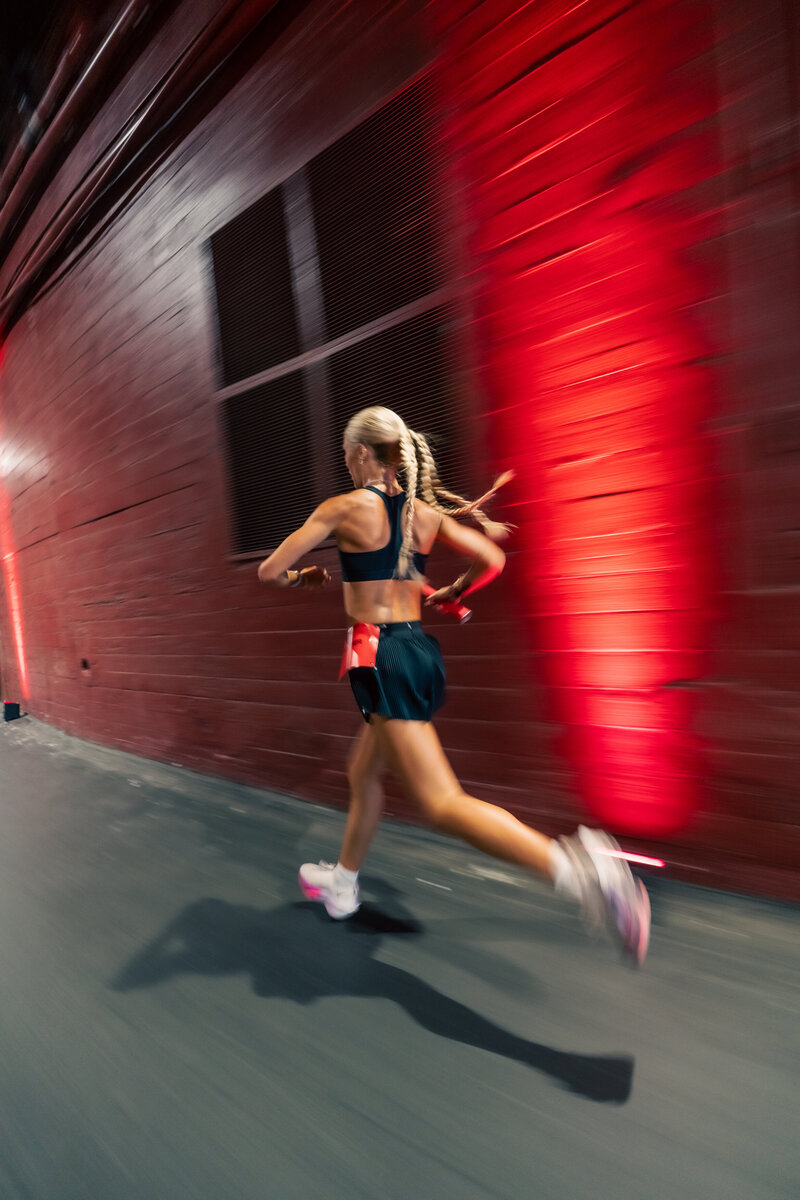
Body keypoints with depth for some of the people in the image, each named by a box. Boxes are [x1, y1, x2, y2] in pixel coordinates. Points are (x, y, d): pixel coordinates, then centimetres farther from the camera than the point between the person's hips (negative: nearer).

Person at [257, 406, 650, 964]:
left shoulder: (343, 508, -7)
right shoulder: (426, 511, 8)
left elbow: (270, 571, -3)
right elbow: (492, 561, 6)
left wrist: (303, 578, 19)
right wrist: (449, 595, 22)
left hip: (381, 658, -8)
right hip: (422, 650, 8)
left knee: (442, 803, -11)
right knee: (363, 773, 25)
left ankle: (573, 864, -25)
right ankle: (343, 881, 43)